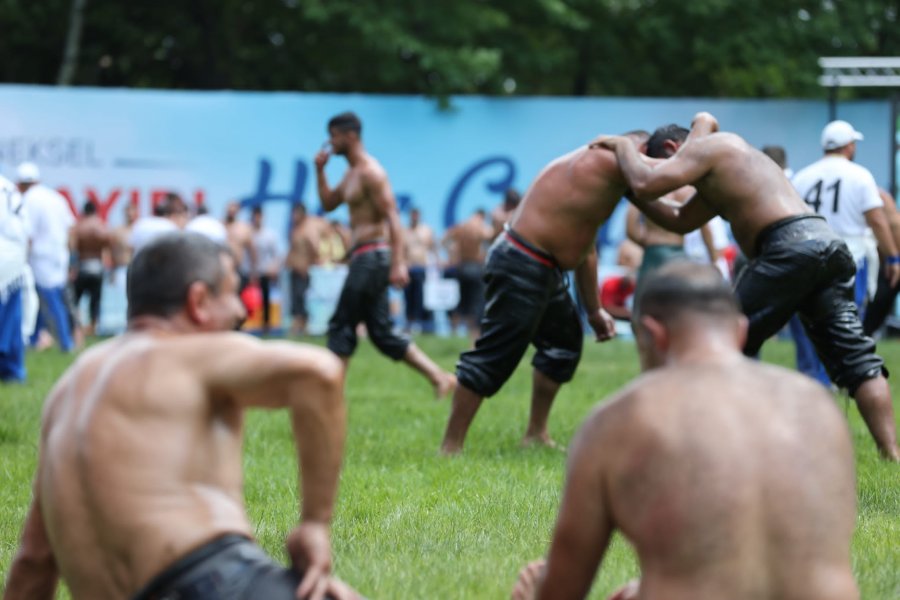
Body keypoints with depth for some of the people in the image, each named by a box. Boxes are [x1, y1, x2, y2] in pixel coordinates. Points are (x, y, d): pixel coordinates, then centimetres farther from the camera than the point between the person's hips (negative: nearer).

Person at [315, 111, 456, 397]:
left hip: (373, 256, -10)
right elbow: (328, 203, 26)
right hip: (363, 258, 10)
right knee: (383, 334, 8)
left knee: (341, 327, -6)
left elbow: (392, 217, -19)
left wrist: (398, 263, -26)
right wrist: (320, 170, 12)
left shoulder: (370, 172, -13)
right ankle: (440, 378, 7)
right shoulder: (352, 173, 17)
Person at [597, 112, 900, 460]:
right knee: (854, 358, 4)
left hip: (792, 245, -9)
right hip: (829, 244, 9)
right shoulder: (725, 162, 37)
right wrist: (628, 193, 39)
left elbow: (646, 184, -4)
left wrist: (624, 147, 15)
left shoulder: (705, 149, 7)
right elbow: (680, 221, 42)